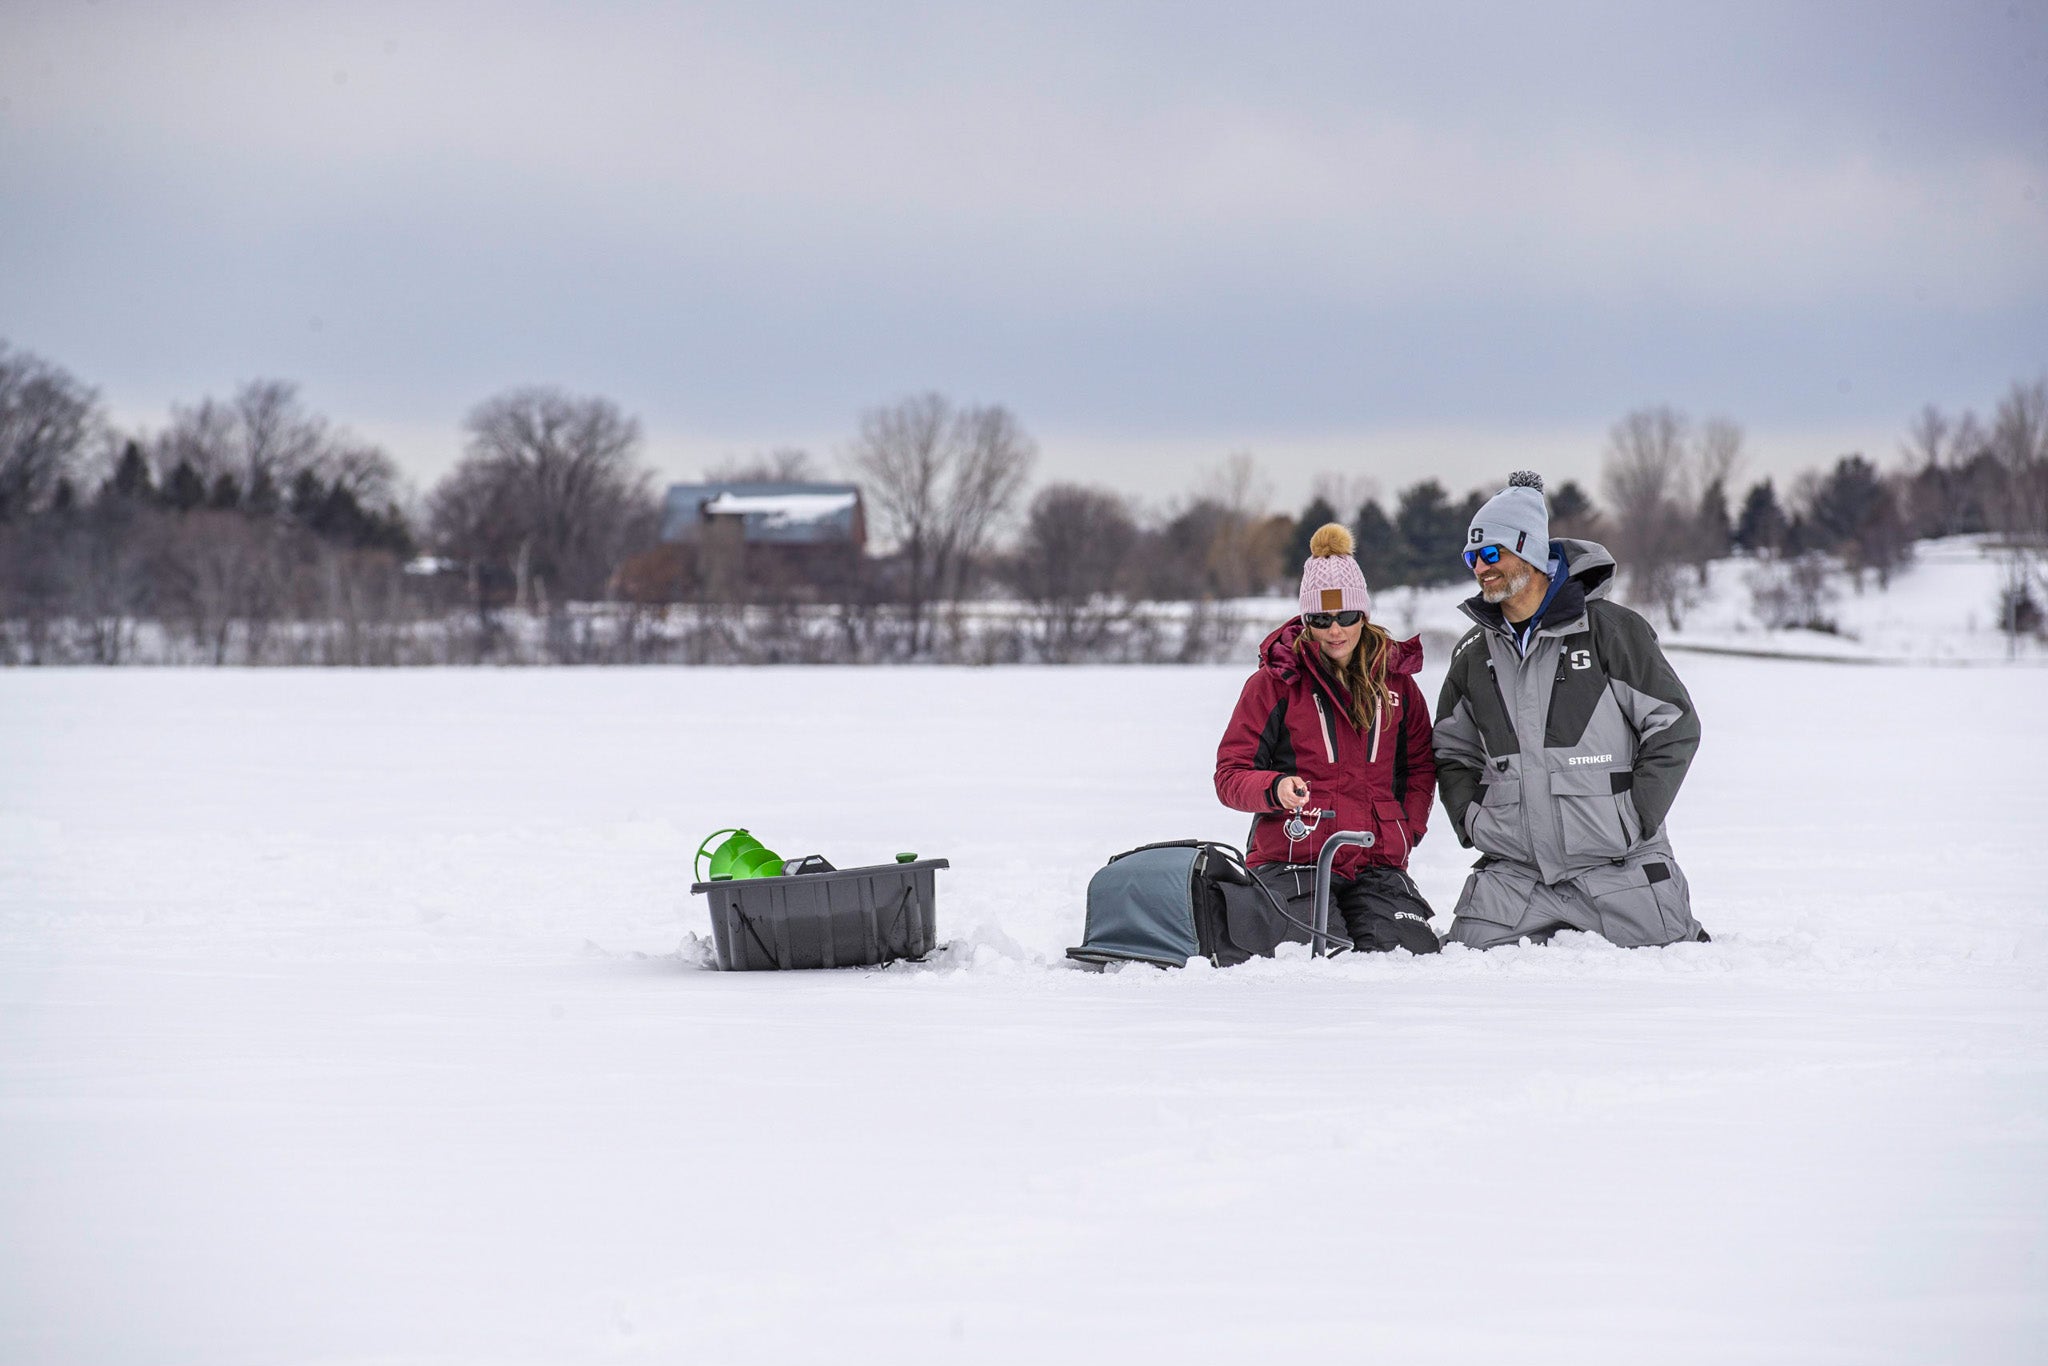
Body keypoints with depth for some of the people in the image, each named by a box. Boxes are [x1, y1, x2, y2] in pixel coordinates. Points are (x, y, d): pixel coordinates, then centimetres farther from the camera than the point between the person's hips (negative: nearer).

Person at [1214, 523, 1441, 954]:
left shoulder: (1395, 680, 11)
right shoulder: (1274, 682, 1)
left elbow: (1421, 765, 22)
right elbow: (1230, 774, -1)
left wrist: (1407, 829, 5)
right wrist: (1276, 789, -22)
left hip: (1378, 863, 3)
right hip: (1293, 858, -3)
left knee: (1416, 951, -21)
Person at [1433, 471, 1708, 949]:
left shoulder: (1609, 629, -6)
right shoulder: (1474, 654, 10)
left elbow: (1675, 727, -4)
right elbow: (1453, 752, 23)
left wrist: (1635, 818, -9)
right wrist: (1470, 819, 6)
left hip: (1617, 861, -4)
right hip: (1513, 869, 4)